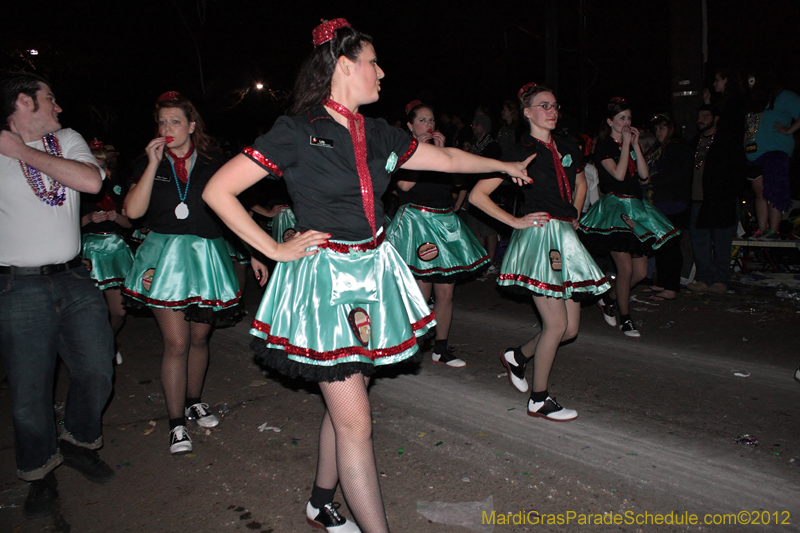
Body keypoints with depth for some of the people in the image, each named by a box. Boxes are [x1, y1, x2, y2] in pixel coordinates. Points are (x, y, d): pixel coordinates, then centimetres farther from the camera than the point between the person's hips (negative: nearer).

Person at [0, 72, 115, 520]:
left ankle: (80, 445, 34)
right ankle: (42, 475, 27)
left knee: (97, 372, 7)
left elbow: (91, 181, -10)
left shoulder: (69, 141, 10)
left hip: (75, 280, 3)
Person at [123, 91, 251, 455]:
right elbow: (133, 210, -8)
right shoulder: (149, 163, 5)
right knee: (176, 342, -6)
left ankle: (194, 402, 32)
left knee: (199, 338, 11)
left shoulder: (212, 163, 6)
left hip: (206, 257, 2)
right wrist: (153, 164, -11)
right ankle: (176, 423, 5)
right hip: (165, 257, -1)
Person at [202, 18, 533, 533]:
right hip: (323, 279, -6)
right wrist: (275, 249, -10)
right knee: (355, 422, -4)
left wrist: (504, 165, 32)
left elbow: (447, 158, 23)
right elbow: (218, 191, -9)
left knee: (345, 401, 15)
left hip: (372, 272, 6)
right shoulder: (297, 132, -10)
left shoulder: (379, 135, 9)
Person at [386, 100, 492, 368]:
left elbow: (451, 181, 4)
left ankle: (441, 350, 15)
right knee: (420, 293, -7)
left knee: (445, 291, 4)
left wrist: (440, 151, -3)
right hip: (415, 220, -5)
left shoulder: (441, 148, 18)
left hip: (445, 222, 6)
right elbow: (405, 184, -15)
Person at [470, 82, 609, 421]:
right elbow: (477, 195, -7)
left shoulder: (568, 148, 14)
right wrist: (516, 221, -8)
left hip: (565, 239, 7)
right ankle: (539, 399, 11)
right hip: (538, 237, -7)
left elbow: (580, 183, 35)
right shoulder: (520, 152, -5)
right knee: (556, 324, -6)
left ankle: (517, 356, 31)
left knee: (570, 327, 7)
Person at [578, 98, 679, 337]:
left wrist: (635, 145, 0)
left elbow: (644, 176, 4)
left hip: (634, 207, 7)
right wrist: (625, 143, -10)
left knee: (641, 271, 4)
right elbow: (618, 174, -17)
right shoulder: (603, 146, -2)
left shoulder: (632, 144, 17)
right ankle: (625, 318, 7)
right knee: (625, 268, -11)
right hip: (614, 207, -7)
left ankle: (610, 299, 27)